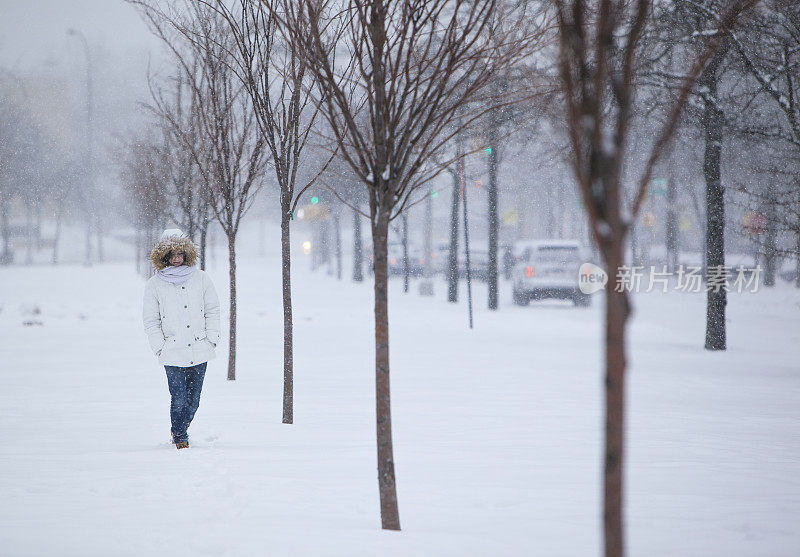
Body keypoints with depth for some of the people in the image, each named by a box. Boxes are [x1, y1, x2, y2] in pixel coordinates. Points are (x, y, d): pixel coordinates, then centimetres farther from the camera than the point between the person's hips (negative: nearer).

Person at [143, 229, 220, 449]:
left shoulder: (200, 278, 8)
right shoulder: (154, 285, 3)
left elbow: (212, 310, 13)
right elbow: (150, 321, 6)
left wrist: (211, 339, 3)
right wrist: (160, 348, -3)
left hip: (200, 351, 2)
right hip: (173, 354, -2)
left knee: (193, 401, 7)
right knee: (179, 400, -9)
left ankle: (180, 429, 34)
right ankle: (180, 438, 13)